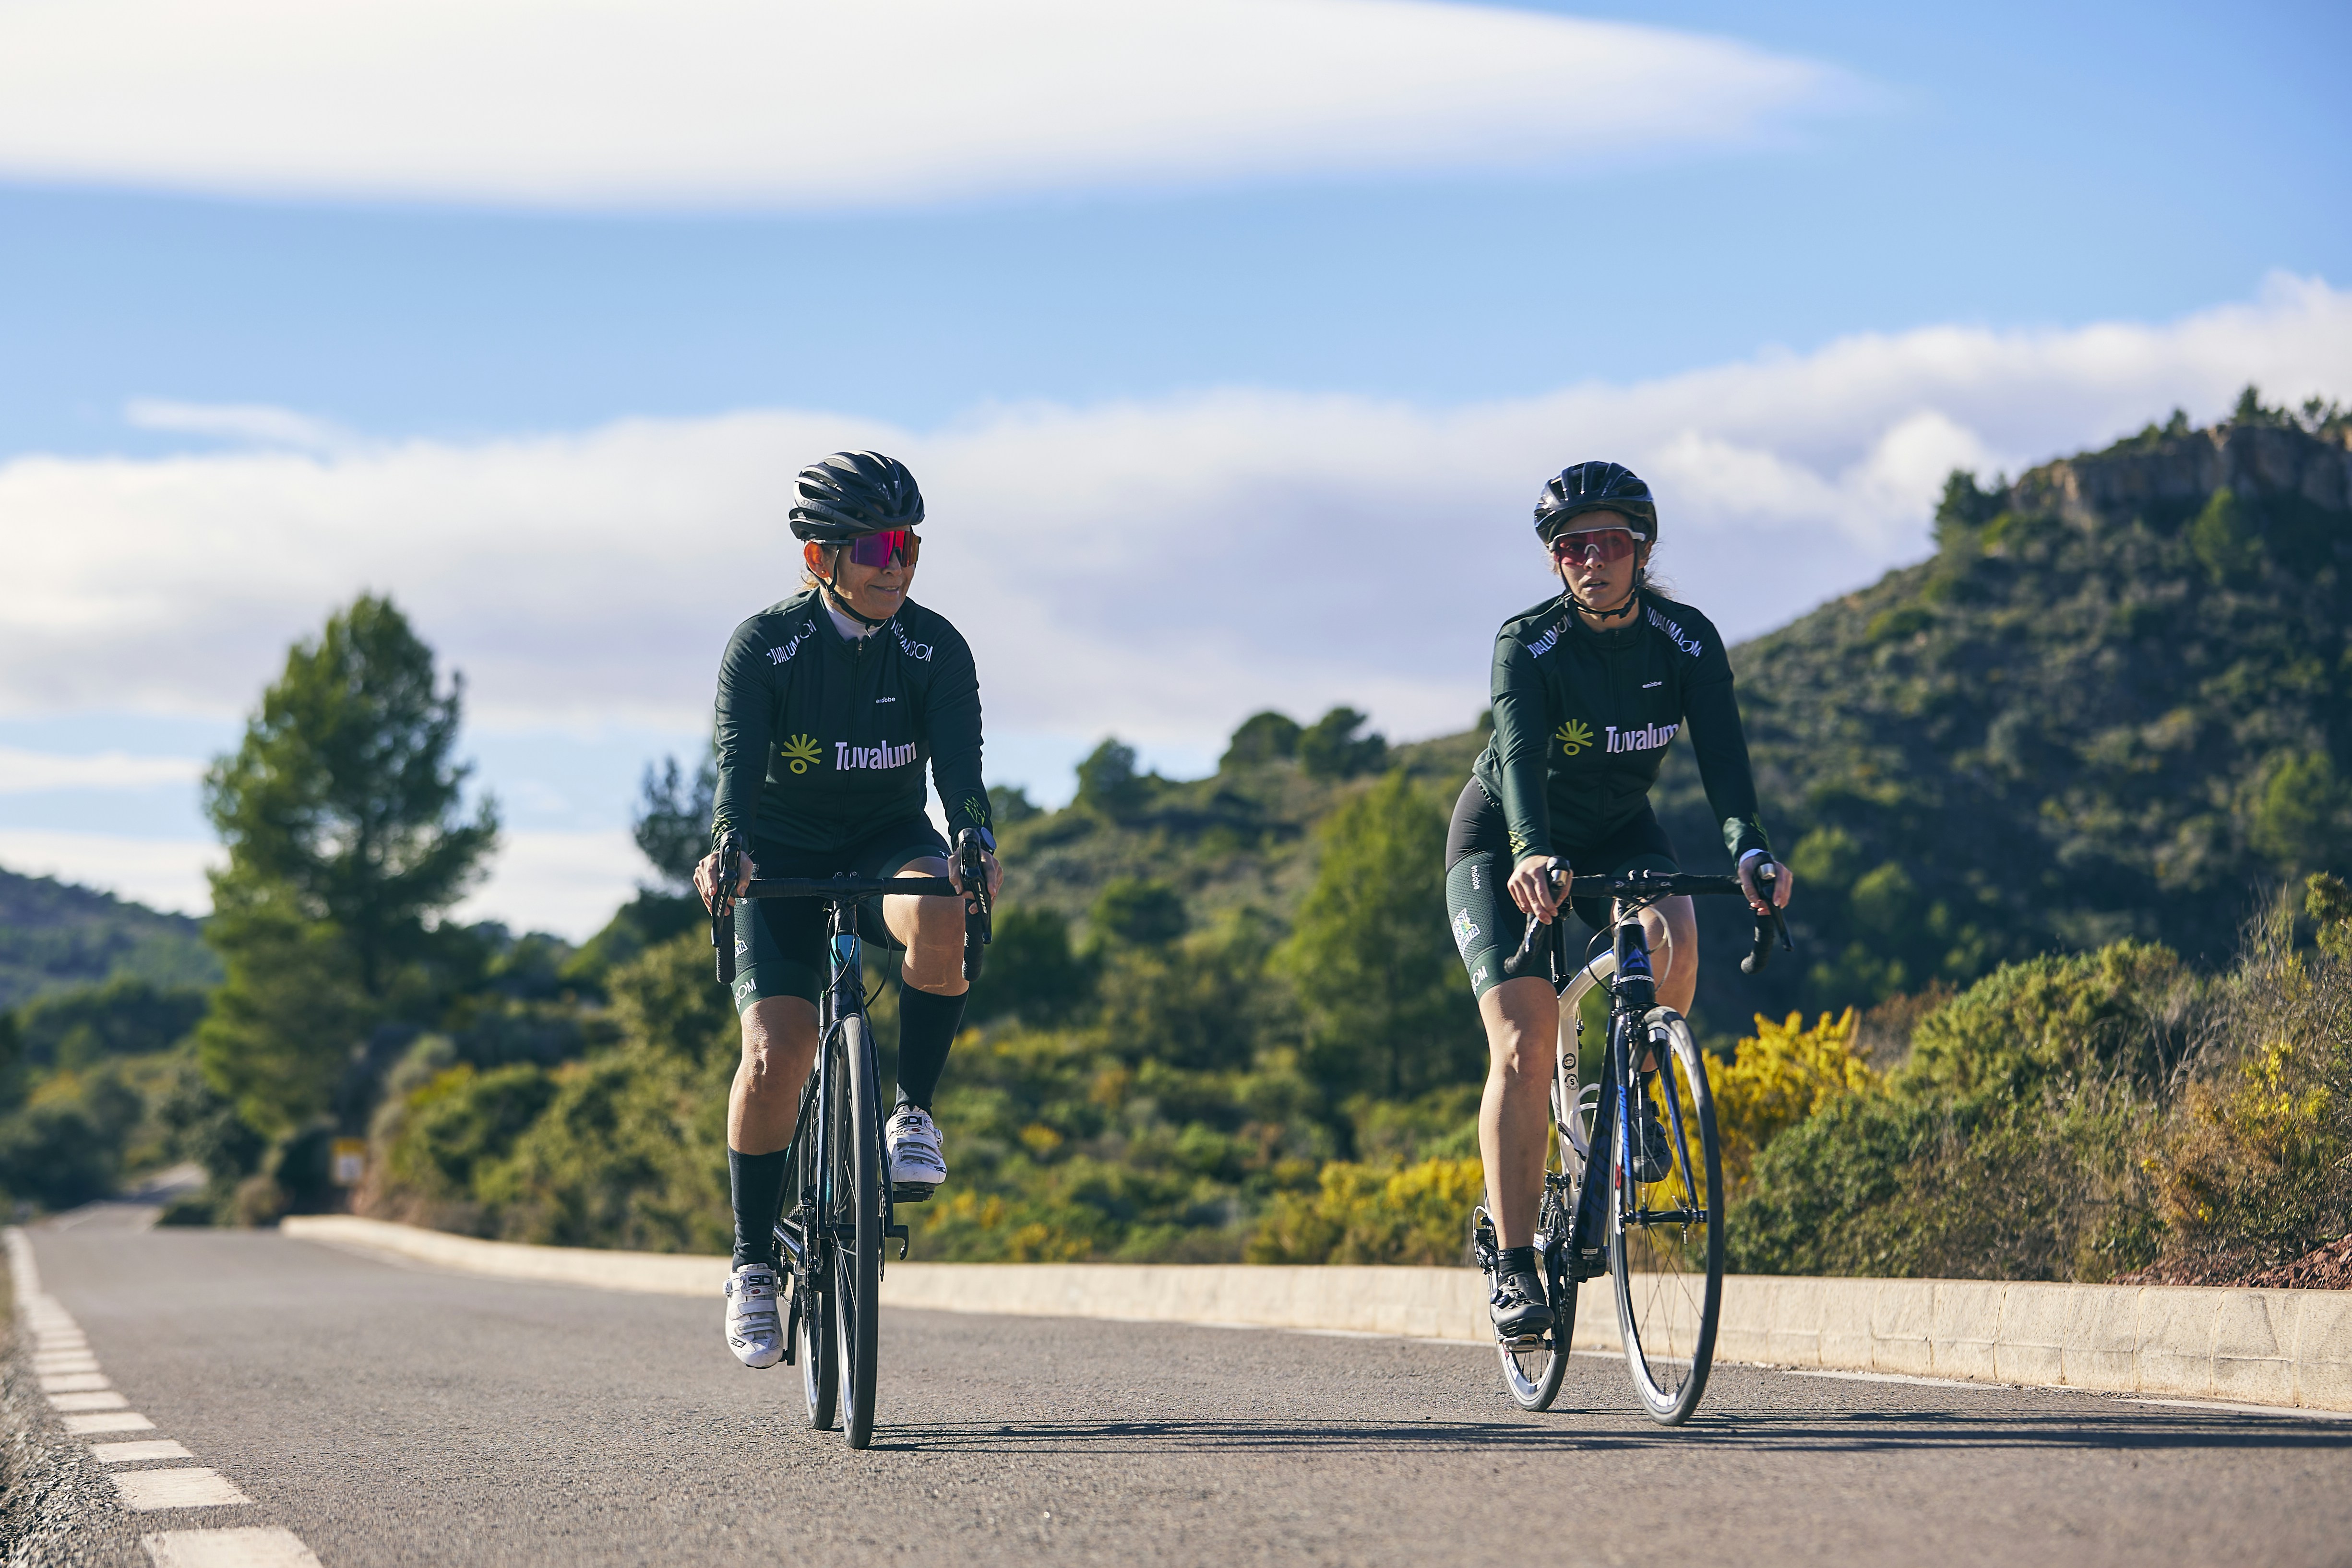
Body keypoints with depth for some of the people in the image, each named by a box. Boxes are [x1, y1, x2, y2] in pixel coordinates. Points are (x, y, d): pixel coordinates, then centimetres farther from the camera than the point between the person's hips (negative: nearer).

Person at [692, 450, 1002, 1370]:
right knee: (776, 1053, -18)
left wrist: (976, 845, -44)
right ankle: (752, 1264, -3)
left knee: (941, 922, -35)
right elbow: (738, 761, -28)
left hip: (889, 842, 1)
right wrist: (727, 850, -48)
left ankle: (914, 1112, -14)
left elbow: (958, 762, -24)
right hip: (783, 858, -1)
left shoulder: (936, 648, -11)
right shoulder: (764, 644, -16)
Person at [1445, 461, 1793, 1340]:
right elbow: (1522, 755, -41)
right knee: (1525, 1044, -18)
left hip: (1619, 836, 3)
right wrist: (1533, 855, -59)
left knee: (1671, 939, -31)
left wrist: (1749, 850, -47)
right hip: (1505, 842, -3)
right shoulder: (1527, 644, -25)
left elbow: (1722, 756, -28)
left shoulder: (1687, 641, -17)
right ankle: (1514, 1267, -13)